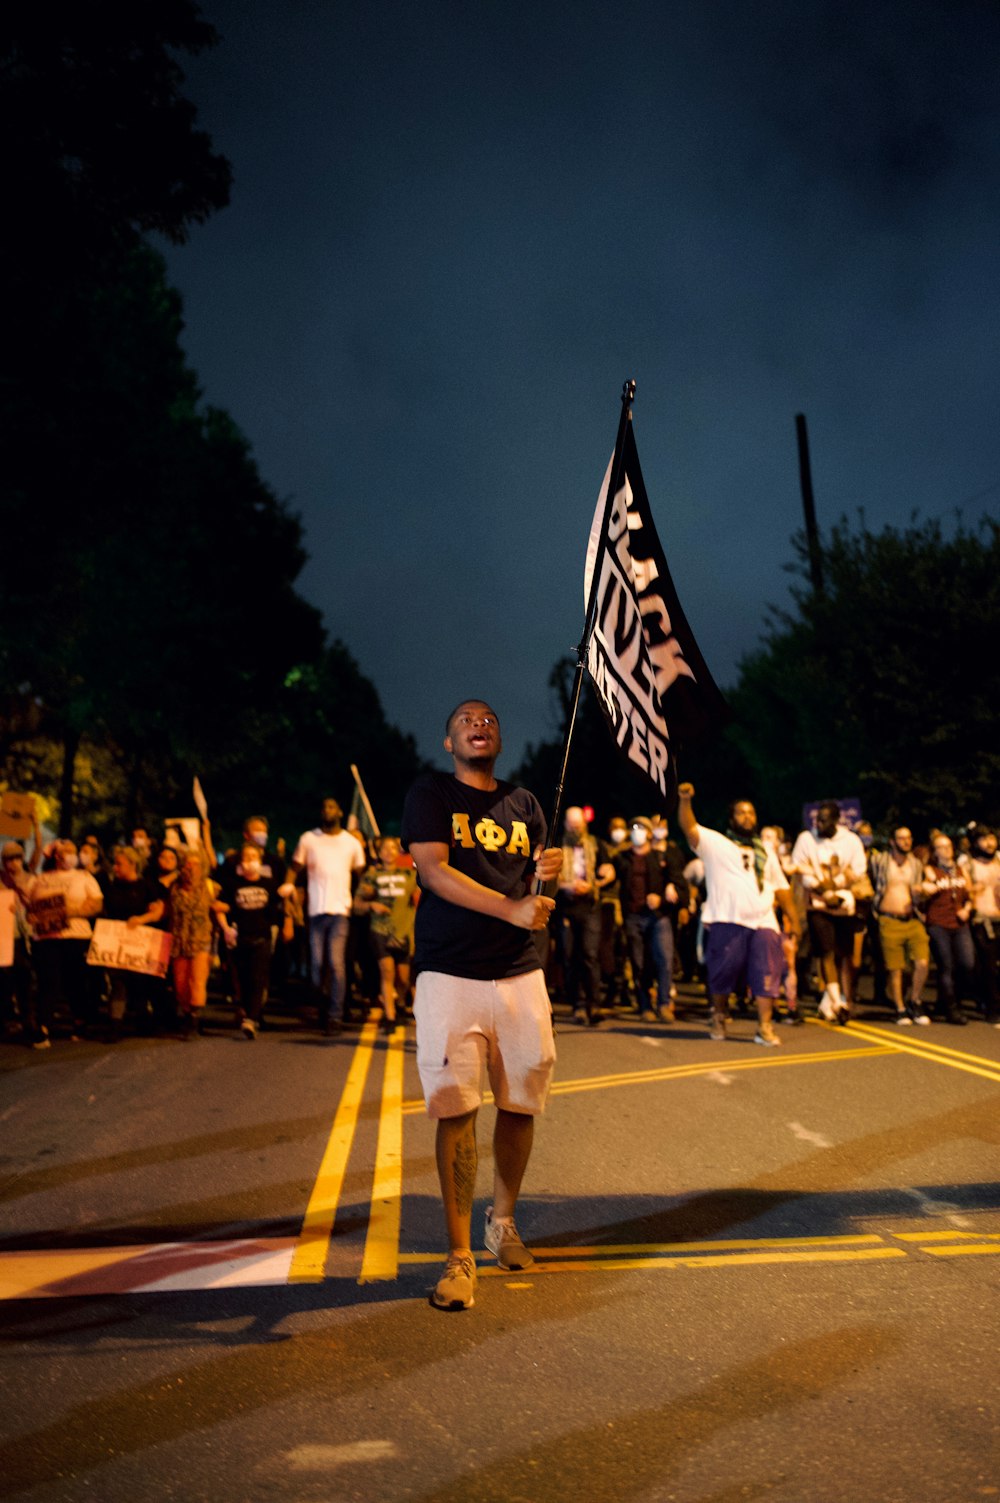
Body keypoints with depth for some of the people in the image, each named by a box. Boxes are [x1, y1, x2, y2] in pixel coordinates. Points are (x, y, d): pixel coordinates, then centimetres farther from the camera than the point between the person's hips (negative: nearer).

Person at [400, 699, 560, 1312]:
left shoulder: (523, 803, 16)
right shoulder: (431, 794, 3)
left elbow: (534, 892, 15)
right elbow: (434, 870, -11)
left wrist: (549, 871, -9)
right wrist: (509, 907, -22)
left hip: (520, 973, 4)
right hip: (450, 975, -4)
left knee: (520, 1105, 7)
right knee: (456, 1108, -8)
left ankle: (503, 1220, 29)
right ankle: (460, 1256, -2)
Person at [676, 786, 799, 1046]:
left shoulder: (765, 851, 22)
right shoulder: (715, 843, 7)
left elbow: (781, 887, 22)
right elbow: (689, 828, -9)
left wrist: (793, 919, 15)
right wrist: (685, 800, -25)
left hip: (763, 922, 3)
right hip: (726, 921, -3)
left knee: (766, 976, -5)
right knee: (723, 972, 4)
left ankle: (764, 1028, -2)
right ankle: (719, 1018, 26)